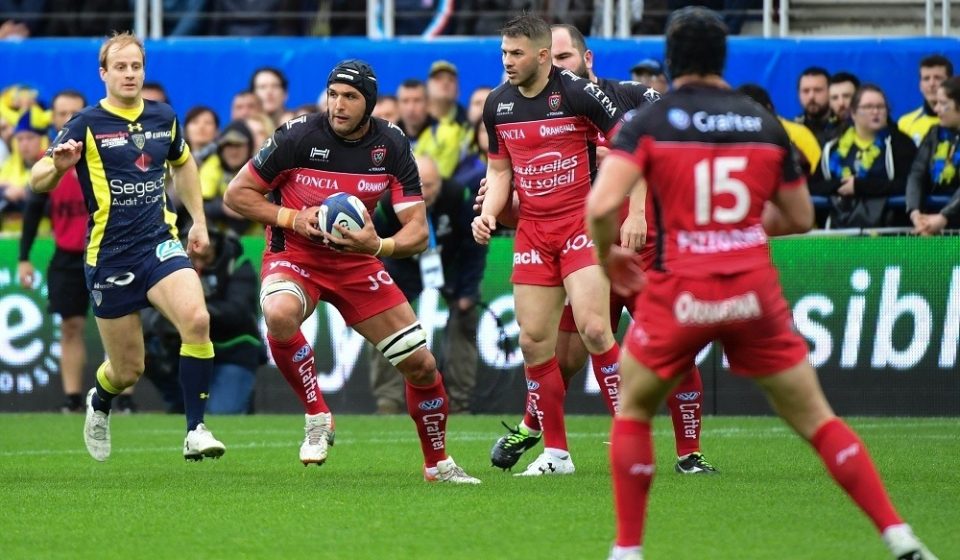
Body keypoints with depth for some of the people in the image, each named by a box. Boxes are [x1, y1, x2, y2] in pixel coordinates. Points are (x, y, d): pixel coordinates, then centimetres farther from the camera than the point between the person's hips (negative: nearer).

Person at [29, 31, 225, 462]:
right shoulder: (86, 124, -7)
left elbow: (183, 164, 27)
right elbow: (38, 181, -11)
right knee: (128, 370, 3)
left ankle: (195, 431, -19)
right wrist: (59, 166, -33)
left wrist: (198, 220, 21)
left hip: (159, 243, 3)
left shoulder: (163, 118, 6)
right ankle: (99, 404, 42)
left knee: (196, 318, -27)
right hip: (110, 254, -3)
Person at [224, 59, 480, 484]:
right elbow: (236, 194, -9)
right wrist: (291, 218, -23)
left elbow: (418, 233, -10)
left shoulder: (391, 146, -8)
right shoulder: (298, 137, -17)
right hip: (294, 257, -3)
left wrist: (378, 246, -31)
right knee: (279, 315, -39)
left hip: (357, 261, 3)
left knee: (421, 365, -1)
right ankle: (317, 417, -18)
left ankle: (437, 463, 24)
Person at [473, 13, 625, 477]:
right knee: (533, 341, 0)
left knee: (593, 328, -18)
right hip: (532, 230, 5)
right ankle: (555, 452, 10)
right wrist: (489, 212, -1)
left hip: (582, 224, -5)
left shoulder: (578, 93, -12)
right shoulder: (497, 104, 5)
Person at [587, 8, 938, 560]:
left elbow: (601, 206, -15)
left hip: (681, 293, -2)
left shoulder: (649, 122, -3)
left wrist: (608, 256, 4)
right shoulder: (765, 123, 6)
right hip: (755, 292, 2)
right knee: (817, 418, 9)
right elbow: (801, 218, 13)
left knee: (633, 411, 20)